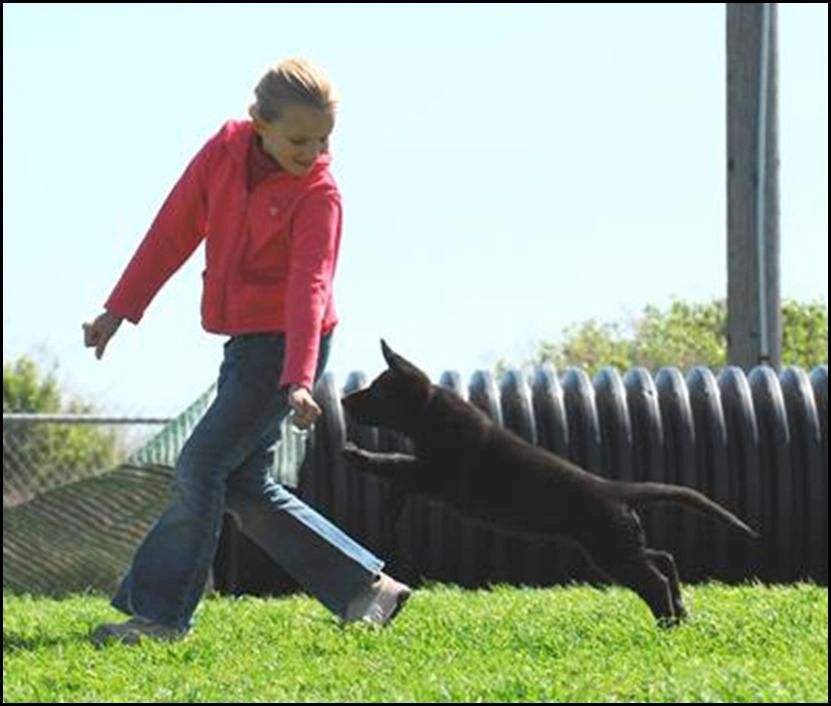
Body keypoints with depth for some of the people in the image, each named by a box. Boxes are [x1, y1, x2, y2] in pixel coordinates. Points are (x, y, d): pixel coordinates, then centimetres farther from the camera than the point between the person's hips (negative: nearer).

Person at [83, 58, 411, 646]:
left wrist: (297, 379, -36)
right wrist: (120, 310, 10)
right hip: (245, 343, 7)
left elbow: (310, 287, -25)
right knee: (245, 486, 9)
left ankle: (160, 613, -4)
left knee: (203, 464, -11)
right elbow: (174, 231, 8)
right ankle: (366, 588, 13)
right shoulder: (224, 151, 1)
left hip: (287, 347, -7)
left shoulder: (319, 195, -15)